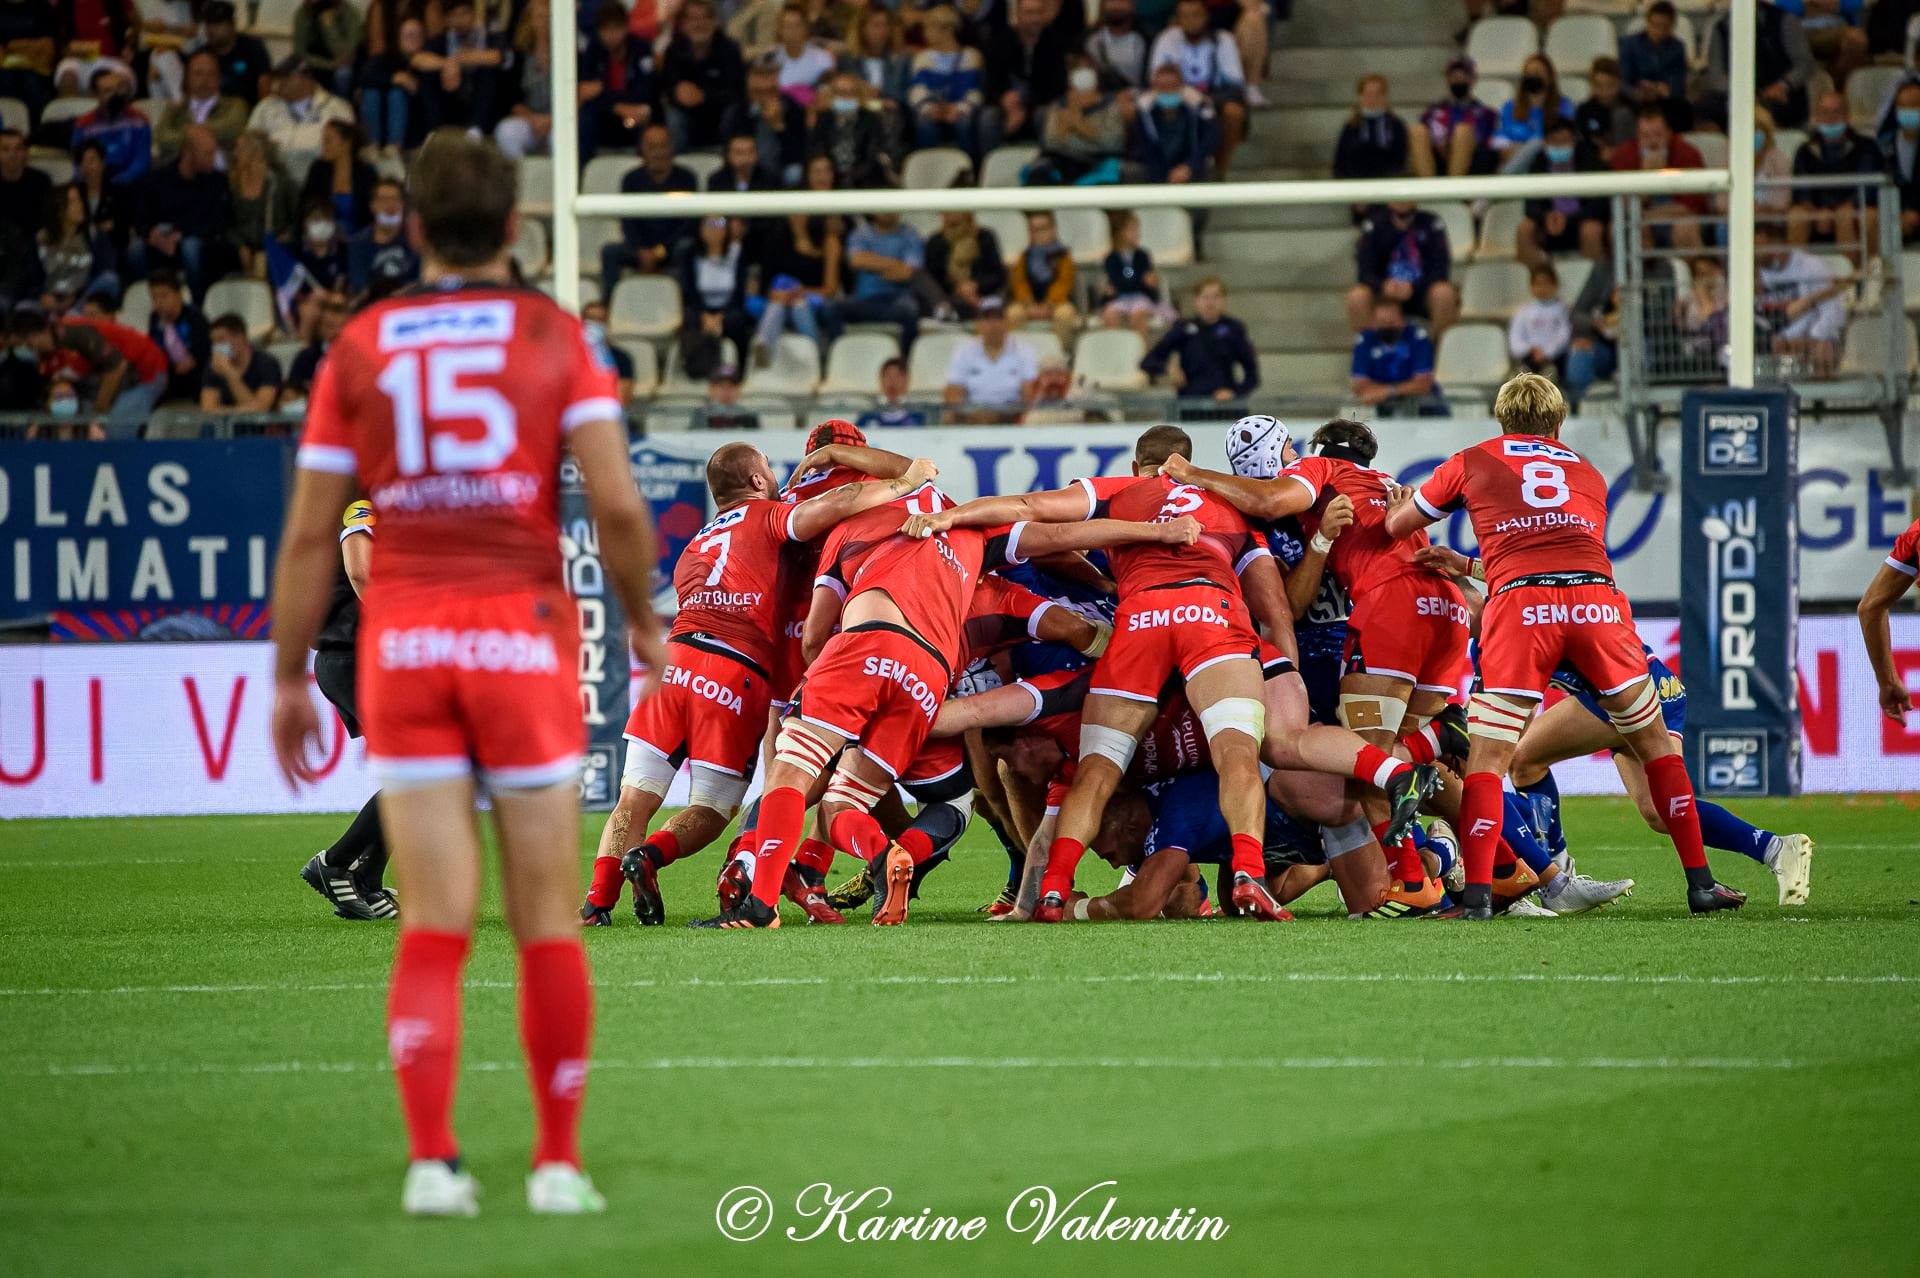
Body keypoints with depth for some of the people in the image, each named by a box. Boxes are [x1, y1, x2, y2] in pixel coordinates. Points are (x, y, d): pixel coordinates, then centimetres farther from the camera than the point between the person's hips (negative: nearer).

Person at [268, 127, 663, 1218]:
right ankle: (560, 1162, 9)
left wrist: (290, 679, 10)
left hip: (402, 638, 2)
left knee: (434, 922, 1)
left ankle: (432, 1159, -11)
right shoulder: (555, 337, 2)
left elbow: (310, 532, 4)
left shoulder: (360, 348, 6)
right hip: (523, 630, -1)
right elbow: (618, 504, -8)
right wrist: (643, 624, 8)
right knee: (548, 919, 6)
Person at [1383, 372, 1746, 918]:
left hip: (1520, 605, -2)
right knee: (1654, 742, 15)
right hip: (1596, 600, 2)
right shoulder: (1588, 474, 30)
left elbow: (1395, 526, 30)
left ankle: (1477, 894, -13)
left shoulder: (1471, 462, 22)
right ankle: (1700, 882, 14)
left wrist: (1400, 502, 54)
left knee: (1487, 756, 1)